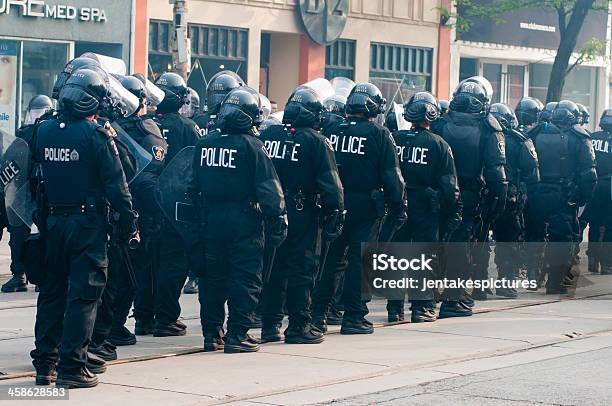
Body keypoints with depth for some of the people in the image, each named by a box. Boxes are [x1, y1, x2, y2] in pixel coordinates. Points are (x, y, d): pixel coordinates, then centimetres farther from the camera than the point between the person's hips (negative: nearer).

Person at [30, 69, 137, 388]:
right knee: (83, 293, -1)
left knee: (52, 291, 13)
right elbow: (115, 184, -12)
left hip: (52, 221, 5)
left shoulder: (44, 131, 3)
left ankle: (45, 363, 15)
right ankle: (72, 367, -3)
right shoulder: (97, 134, -13)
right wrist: (129, 223, -5)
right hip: (88, 223, -5)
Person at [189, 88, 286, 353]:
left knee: (213, 277, 13)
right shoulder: (251, 146, -11)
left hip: (212, 220, 5)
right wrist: (278, 222, -8)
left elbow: (194, 187, 12)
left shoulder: (204, 144, 6)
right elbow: (269, 190, -12)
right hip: (243, 222, -5)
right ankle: (237, 335, -2)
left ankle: (212, 333, 16)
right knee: (245, 279, 1)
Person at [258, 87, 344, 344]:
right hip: (301, 214, -4)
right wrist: (335, 213, -6)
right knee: (301, 268, 1)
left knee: (271, 267, 12)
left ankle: (270, 325, 15)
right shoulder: (316, 141, -9)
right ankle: (299, 327, 2)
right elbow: (329, 182, -11)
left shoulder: (266, 135, 5)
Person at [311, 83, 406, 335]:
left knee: (329, 258, 11)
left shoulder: (333, 132, 4)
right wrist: (398, 207, -2)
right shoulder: (379, 135, -8)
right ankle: (353, 317, 3)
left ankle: (318, 313, 12)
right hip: (366, 207, -4)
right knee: (359, 260, 2)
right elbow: (391, 176, -9)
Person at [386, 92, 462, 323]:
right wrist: (454, 211, 0)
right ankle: (422, 307, 2)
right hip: (427, 206, -2)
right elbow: (449, 182, -6)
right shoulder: (438, 144, -7)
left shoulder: (395, 139, 0)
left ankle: (395, 308, 11)